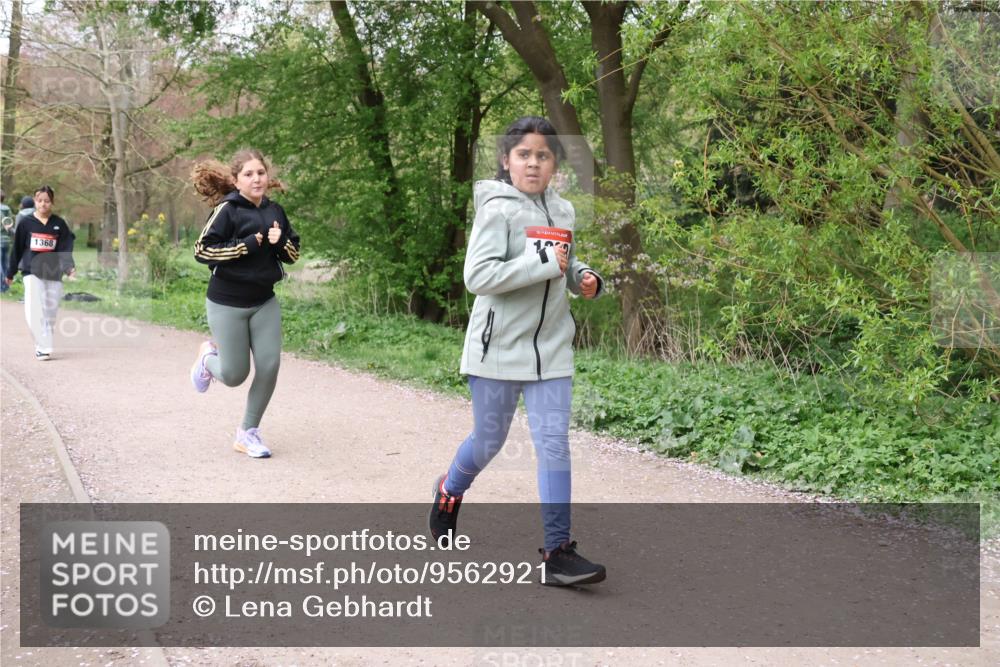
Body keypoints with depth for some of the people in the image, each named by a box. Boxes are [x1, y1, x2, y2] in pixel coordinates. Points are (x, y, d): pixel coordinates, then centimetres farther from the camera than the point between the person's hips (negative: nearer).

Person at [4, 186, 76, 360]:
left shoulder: (59, 224, 3)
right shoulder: (26, 223, 2)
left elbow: (65, 248, -3)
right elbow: (17, 248, 9)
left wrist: (68, 266, -21)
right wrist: (10, 273, 14)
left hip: (54, 273, 1)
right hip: (32, 272, -1)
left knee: (50, 313, 6)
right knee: (33, 312, -14)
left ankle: (43, 346, 20)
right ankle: (44, 348, -12)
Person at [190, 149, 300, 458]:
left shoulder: (275, 211, 6)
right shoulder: (227, 210, -12)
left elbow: (294, 254, 11)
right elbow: (202, 250, -17)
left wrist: (280, 241, -11)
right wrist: (247, 244, -21)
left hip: (265, 302, 5)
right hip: (228, 304, -5)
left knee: (269, 366, -4)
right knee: (234, 375, -1)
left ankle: (248, 433, 13)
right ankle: (208, 355, 35)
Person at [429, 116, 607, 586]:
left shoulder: (563, 212, 9)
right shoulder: (497, 209, -12)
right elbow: (477, 276, -23)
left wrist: (585, 278, 3)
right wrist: (545, 264, -24)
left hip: (551, 348, 5)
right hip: (499, 348, -5)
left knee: (554, 445, -3)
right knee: (487, 442, 11)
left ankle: (557, 550, 1)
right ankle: (449, 492, 43)